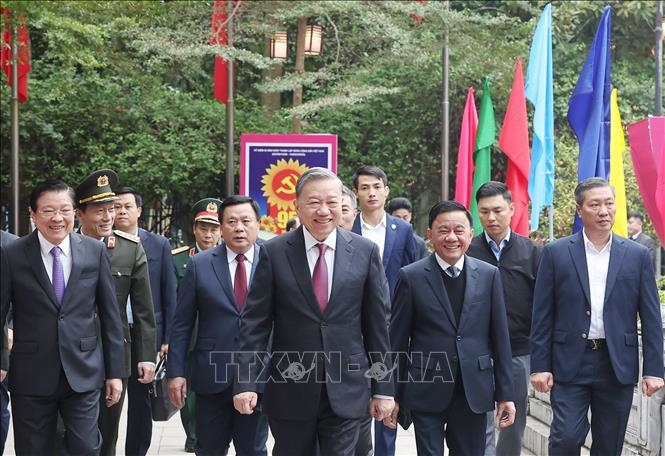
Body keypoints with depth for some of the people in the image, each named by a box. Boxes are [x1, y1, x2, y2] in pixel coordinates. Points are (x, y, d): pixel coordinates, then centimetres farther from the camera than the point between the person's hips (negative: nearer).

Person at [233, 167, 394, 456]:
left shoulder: (365, 252, 1)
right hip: (290, 392, 0)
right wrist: (246, 381, -10)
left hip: (346, 391, 0)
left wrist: (383, 388, 3)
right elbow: (255, 323, -3)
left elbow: (377, 324, 3)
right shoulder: (274, 253, -2)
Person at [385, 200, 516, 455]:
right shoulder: (411, 277, -3)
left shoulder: (489, 275, 4)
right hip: (426, 392, -2)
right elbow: (397, 339, 0)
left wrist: (505, 393, 3)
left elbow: (499, 336, 5)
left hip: (474, 392, 2)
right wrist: (393, 395, 0)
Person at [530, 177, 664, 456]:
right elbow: (542, 316, 1)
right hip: (570, 362, -1)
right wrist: (540, 366, -4)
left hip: (618, 366, 2)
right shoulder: (556, 253, 1)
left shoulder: (637, 255, 4)